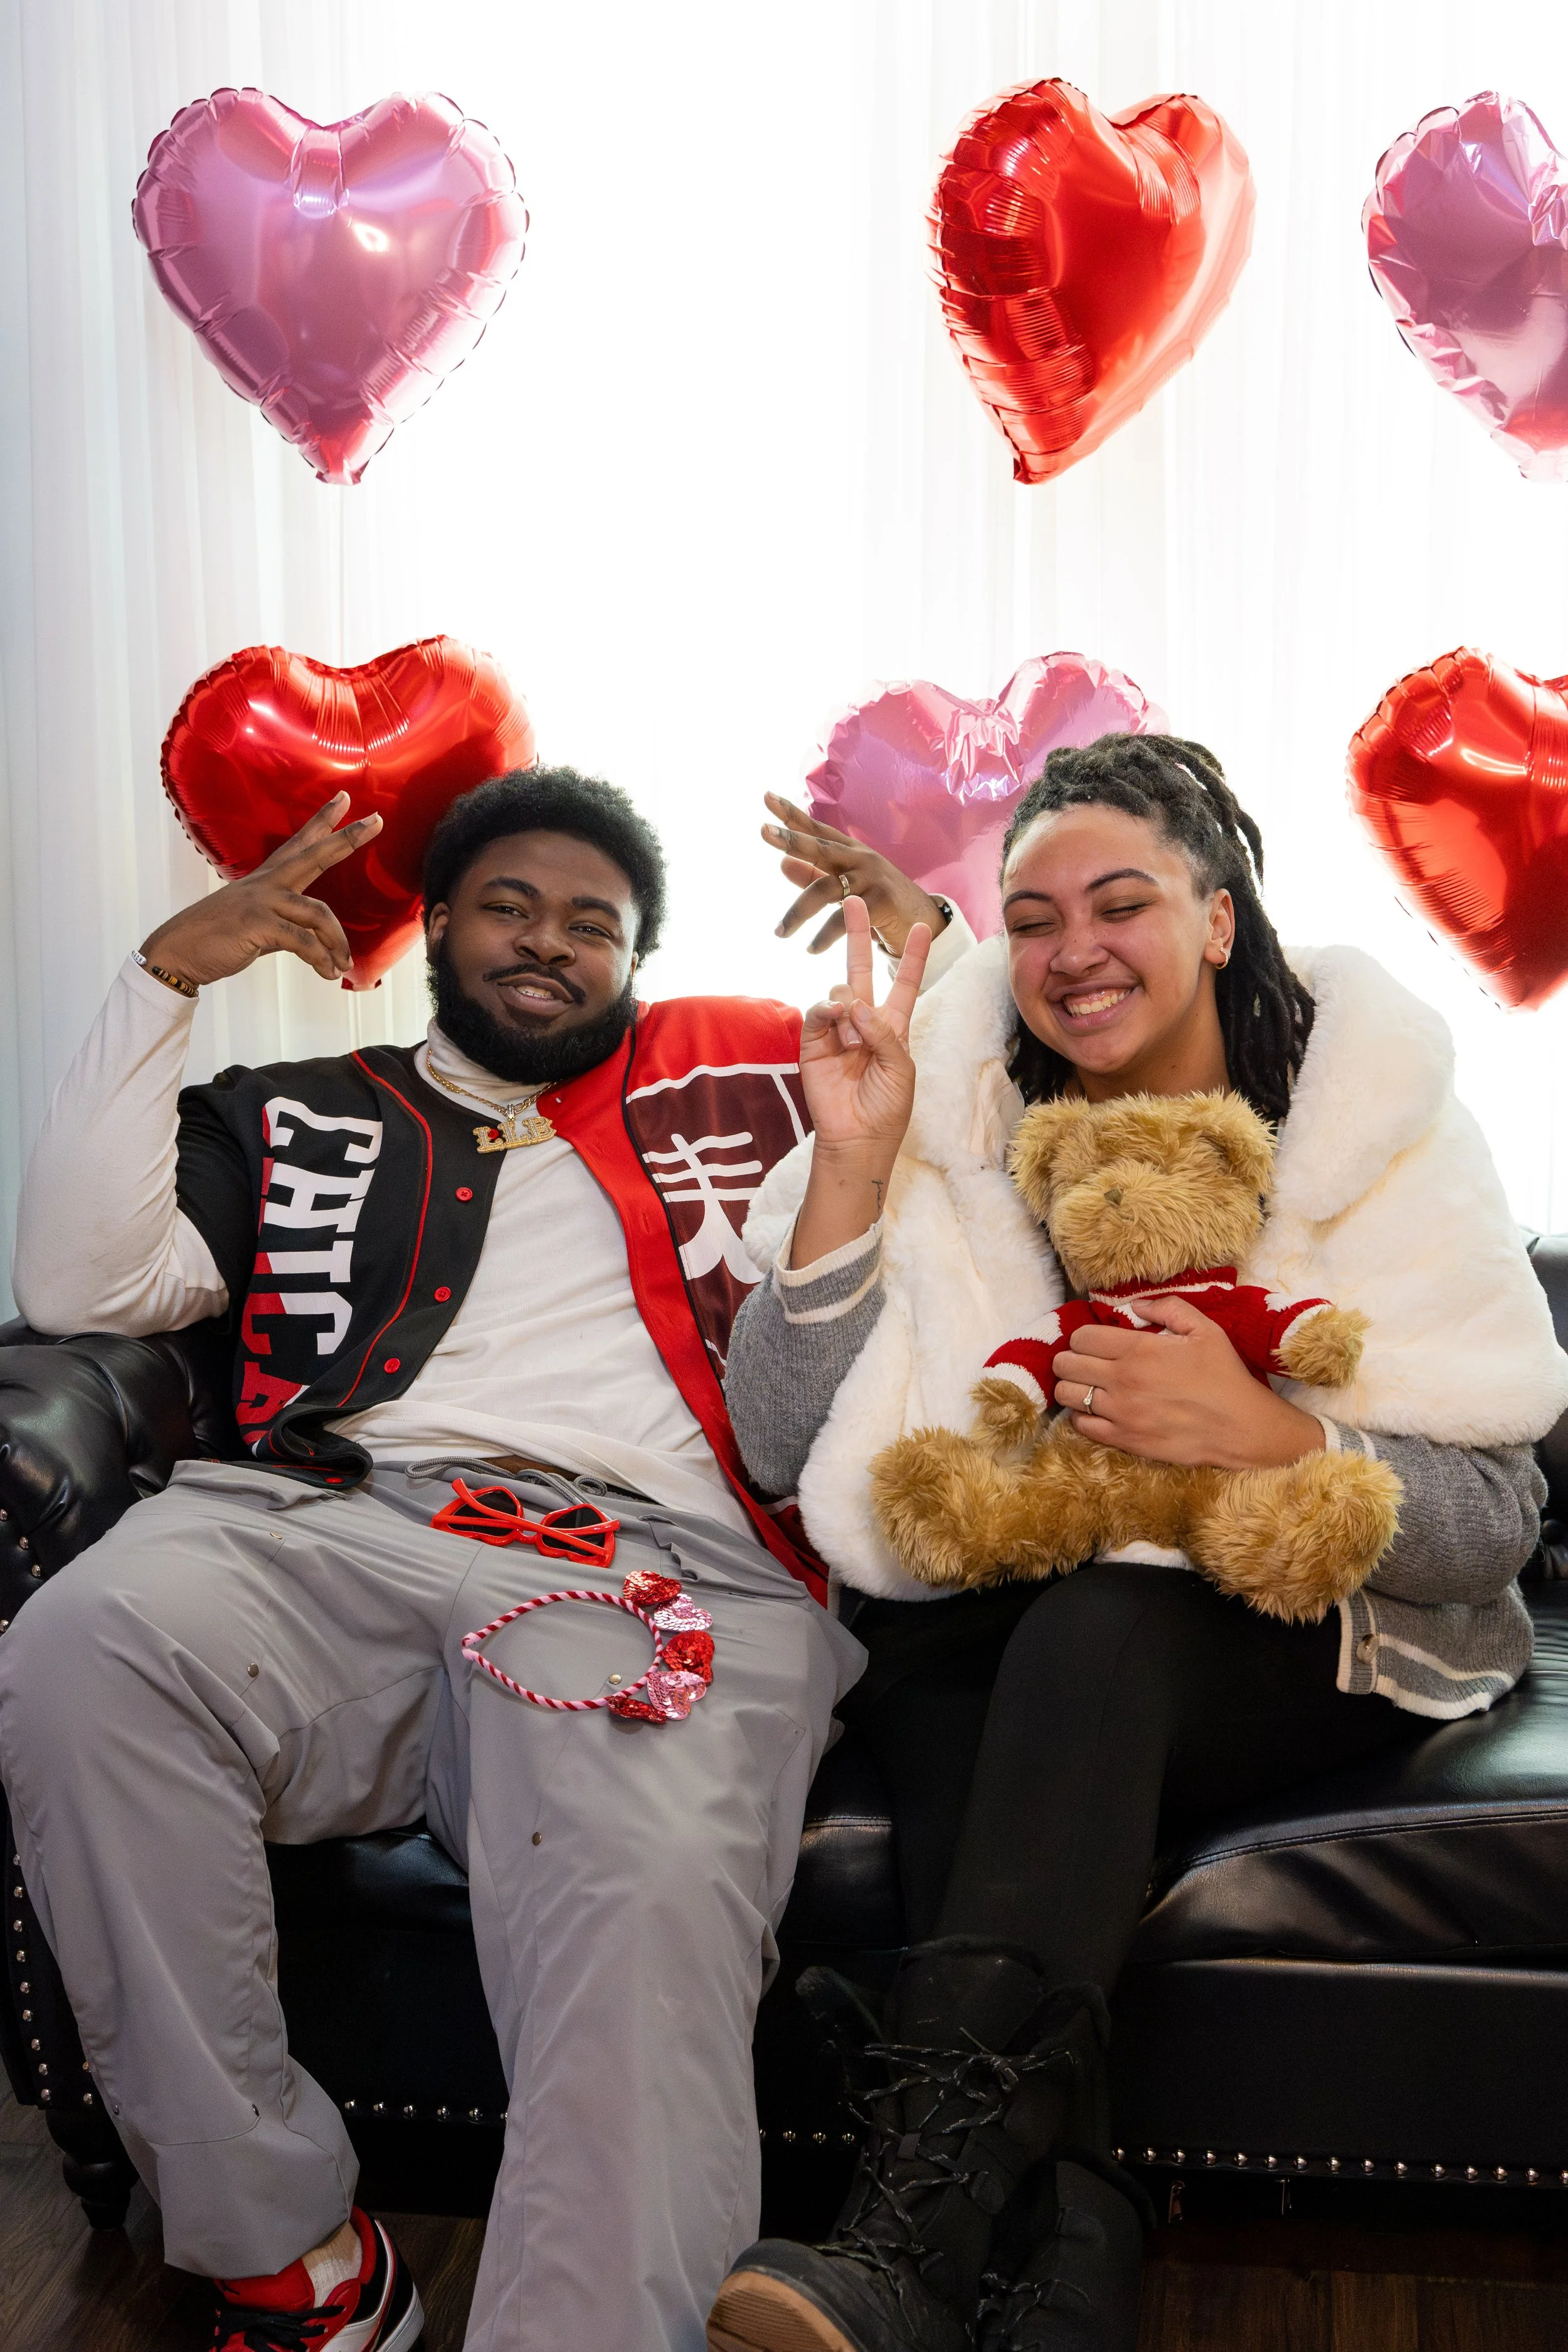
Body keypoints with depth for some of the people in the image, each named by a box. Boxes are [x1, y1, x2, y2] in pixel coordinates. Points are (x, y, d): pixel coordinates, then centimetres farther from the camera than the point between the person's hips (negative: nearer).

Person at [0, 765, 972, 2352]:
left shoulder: (751, 1073, 28)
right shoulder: (304, 1118, 28)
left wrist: (937, 957, 14)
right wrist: (166, 977, 10)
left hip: (668, 1564, -1)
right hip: (340, 1519, 2)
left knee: (654, 1895, -36)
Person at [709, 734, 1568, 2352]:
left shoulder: (1376, 1115, -4)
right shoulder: (956, 1104, 2)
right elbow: (780, 1454, -4)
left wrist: (1266, 1432, -27)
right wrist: (853, 1165, -13)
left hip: (1300, 1631, -2)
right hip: (996, 1625, 3)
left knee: (1090, 1632, -33)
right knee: (922, 1686, -31)